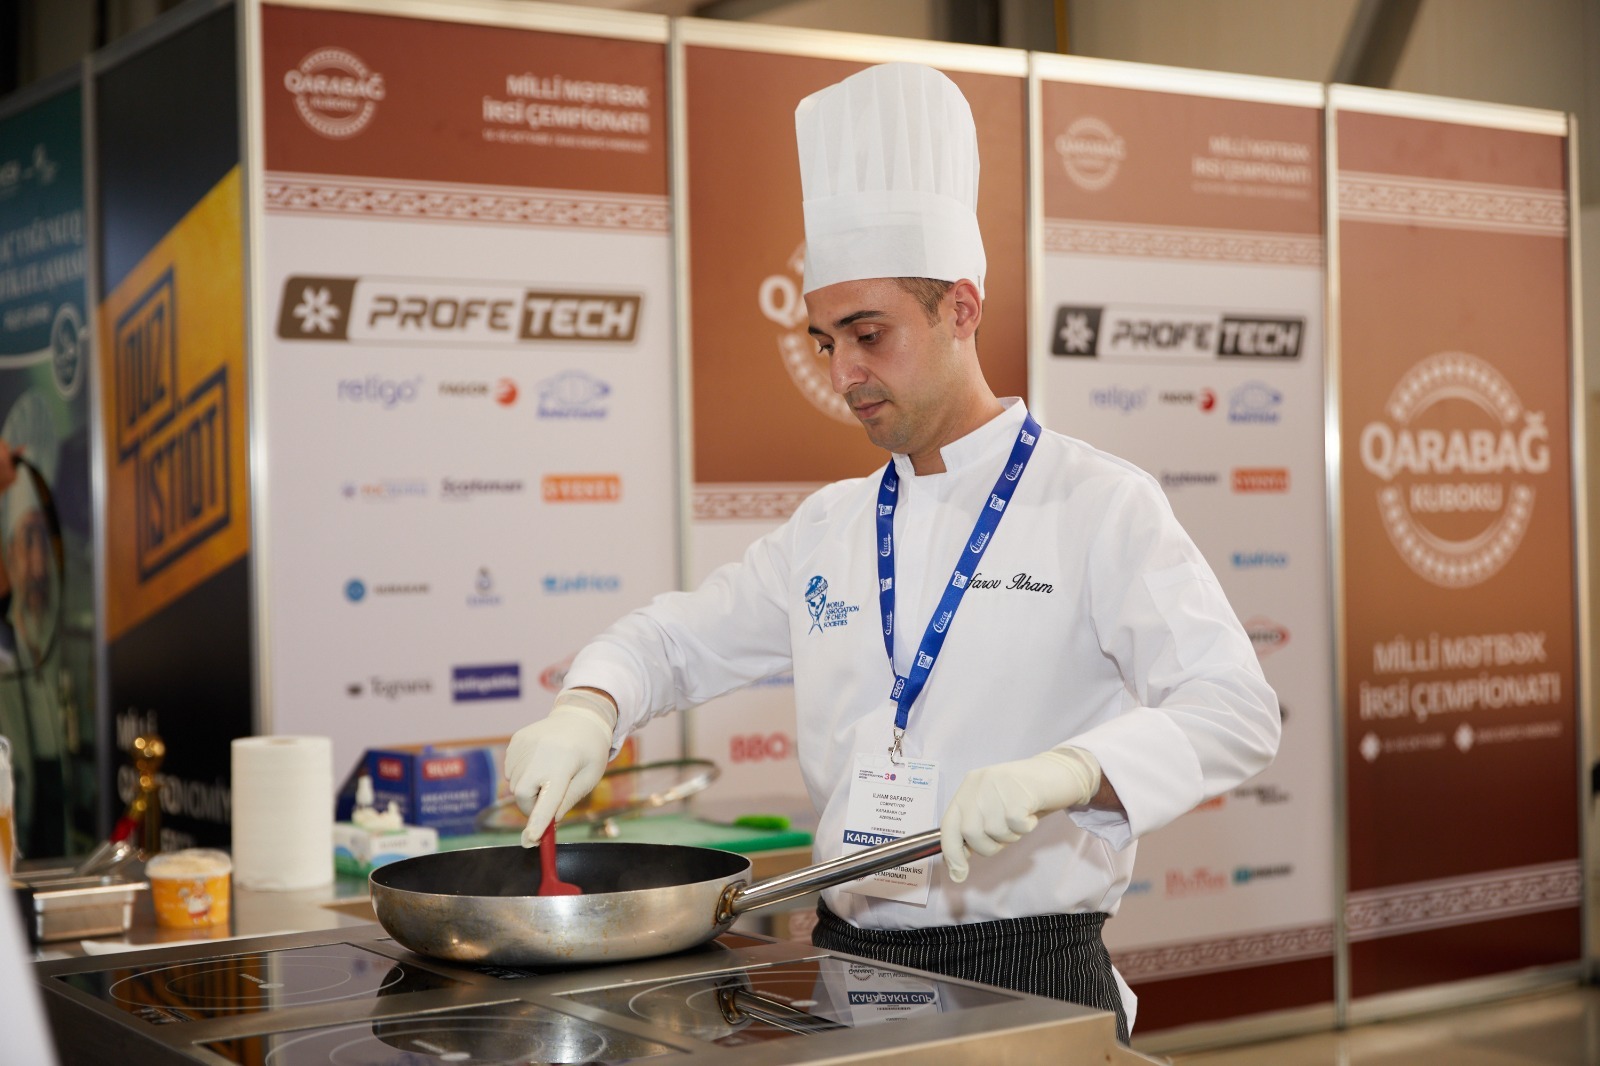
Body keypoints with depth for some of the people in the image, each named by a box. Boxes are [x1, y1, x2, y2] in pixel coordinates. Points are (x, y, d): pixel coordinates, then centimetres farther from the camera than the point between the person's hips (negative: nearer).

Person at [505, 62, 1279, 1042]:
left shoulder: (1097, 503, -9)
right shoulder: (832, 528, 9)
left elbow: (1236, 713, -18)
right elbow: (675, 640, 17)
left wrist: (1064, 772, -35)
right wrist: (587, 711, -5)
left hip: (1027, 974, -5)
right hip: (852, 966, 6)